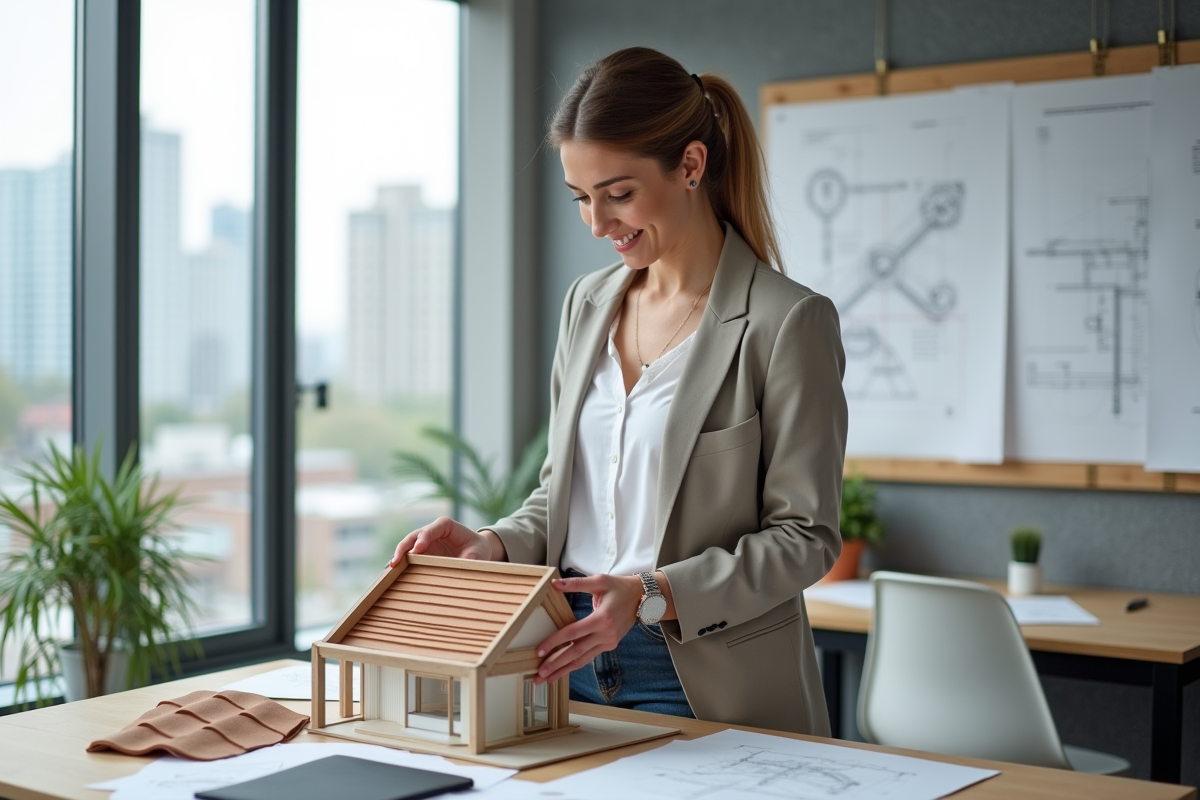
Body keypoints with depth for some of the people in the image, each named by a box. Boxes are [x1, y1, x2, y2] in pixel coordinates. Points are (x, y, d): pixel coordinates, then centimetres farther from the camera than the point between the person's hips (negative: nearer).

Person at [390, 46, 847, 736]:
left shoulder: (788, 322, -12)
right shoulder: (588, 303, 9)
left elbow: (804, 535, -12)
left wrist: (652, 594, -23)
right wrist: (493, 546, -4)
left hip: (704, 685, -5)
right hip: (572, 662, 5)